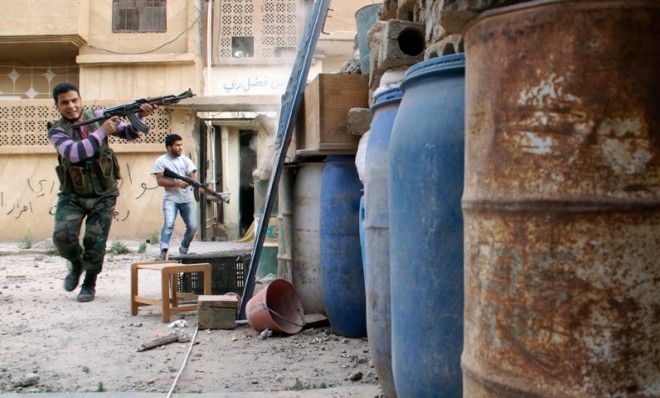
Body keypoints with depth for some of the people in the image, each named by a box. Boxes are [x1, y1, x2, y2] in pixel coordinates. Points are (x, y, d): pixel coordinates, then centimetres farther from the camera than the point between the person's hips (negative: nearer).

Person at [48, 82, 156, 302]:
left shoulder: (98, 116, -1)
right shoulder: (56, 131, -9)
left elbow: (129, 133, 0)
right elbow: (74, 153, -27)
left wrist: (140, 117, -19)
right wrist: (102, 132, -29)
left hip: (103, 196, 1)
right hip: (72, 195, -1)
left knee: (95, 244, -3)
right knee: (62, 236, -18)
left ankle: (89, 284, 20)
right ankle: (76, 263, 14)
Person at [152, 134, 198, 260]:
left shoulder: (185, 159, 7)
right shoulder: (161, 161, -3)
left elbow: (192, 177, 2)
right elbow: (160, 181, -10)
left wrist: (187, 182, -22)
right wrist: (177, 183, -20)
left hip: (187, 199, 4)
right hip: (170, 198, -4)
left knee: (193, 226, 3)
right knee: (169, 224, -22)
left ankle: (184, 248, 27)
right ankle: (164, 251, -27)